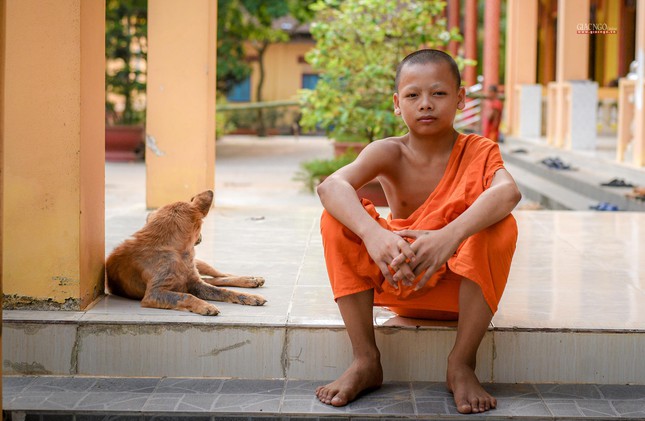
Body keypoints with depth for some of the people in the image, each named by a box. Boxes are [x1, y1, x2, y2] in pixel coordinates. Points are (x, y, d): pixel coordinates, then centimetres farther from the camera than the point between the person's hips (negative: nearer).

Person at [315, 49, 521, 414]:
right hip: (398, 282, 1)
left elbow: (508, 192, -36)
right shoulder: (389, 154, -8)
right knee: (337, 218, -20)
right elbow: (331, 186, -30)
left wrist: (450, 236, -53)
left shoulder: (478, 151, -11)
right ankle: (366, 360, -14)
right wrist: (372, 233, -50)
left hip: (460, 288, -1)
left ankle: (462, 365, -19)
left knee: (502, 224, -29)